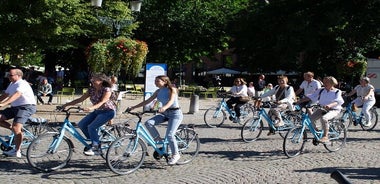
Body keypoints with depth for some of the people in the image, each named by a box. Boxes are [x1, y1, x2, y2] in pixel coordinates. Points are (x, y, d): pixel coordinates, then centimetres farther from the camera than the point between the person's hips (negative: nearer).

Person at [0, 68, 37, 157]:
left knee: (16, 127, -25)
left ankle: (17, 151, -14)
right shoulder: (11, 84, 16)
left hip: (27, 107, -10)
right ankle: (13, 129, 7)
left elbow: (16, 95, -32)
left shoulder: (22, 84, -16)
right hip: (15, 107, 10)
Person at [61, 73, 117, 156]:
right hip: (97, 111, 8)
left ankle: (95, 148, -9)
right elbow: (80, 99, -1)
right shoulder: (91, 89, 0)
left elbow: (102, 102, -32)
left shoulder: (107, 90, -19)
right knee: (81, 124, -5)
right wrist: (66, 104, -10)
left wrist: (91, 108, -49)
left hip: (108, 111, -8)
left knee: (91, 127, -23)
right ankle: (95, 142, 9)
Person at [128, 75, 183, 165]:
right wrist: (133, 107, -1)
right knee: (148, 123, -16)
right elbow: (147, 101, 6)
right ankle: (158, 140, 3)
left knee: (169, 134, -20)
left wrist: (164, 107, -50)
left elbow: (171, 101, -29)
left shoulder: (172, 90, -12)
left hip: (175, 113, -6)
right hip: (165, 113, 7)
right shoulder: (158, 91, 7)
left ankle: (175, 155, -1)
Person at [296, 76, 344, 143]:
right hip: (322, 109, 5)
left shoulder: (337, 92, -3)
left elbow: (338, 101, -21)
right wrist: (299, 101, -7)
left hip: (333, 110, -5)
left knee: (324, 118, -37)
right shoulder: (321, 90, 9)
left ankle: (325, 137, -26)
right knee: (310, 118, -18)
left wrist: (330, 105, -42)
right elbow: (311, 97, 5)